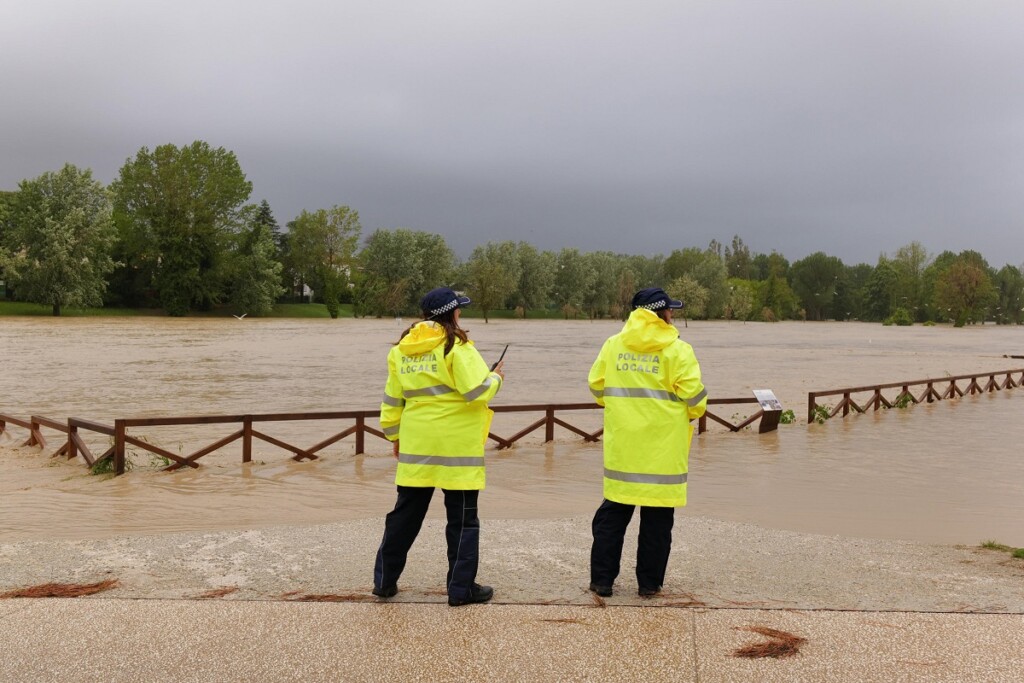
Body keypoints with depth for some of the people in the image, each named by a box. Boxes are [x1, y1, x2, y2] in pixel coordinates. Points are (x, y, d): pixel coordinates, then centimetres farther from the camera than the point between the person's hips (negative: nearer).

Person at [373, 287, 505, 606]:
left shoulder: (401, 349, 9)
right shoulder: (456, 346, -11)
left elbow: (392, 398, 15)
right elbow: (477, 391, -17)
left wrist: (394, 434, 25)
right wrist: (496, 378, 3)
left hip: (416, 446, 6)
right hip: (456, 445, -6)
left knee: (405, 514, 15)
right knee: (462, 519, 4)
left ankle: (384, 580, 22)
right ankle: (461, 588, 8)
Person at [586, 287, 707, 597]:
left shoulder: (613, 345, 4)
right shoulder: (677, 350, -8)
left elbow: (597, 386, 8)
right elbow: (693, 396, -11)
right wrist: (692, 413, 11)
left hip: (621, 446, 4)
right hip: (662, 447, -3)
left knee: (613, 512, 12)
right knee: (657, 517, 8)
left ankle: (602, 579, 14)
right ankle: (649, 582, 14)